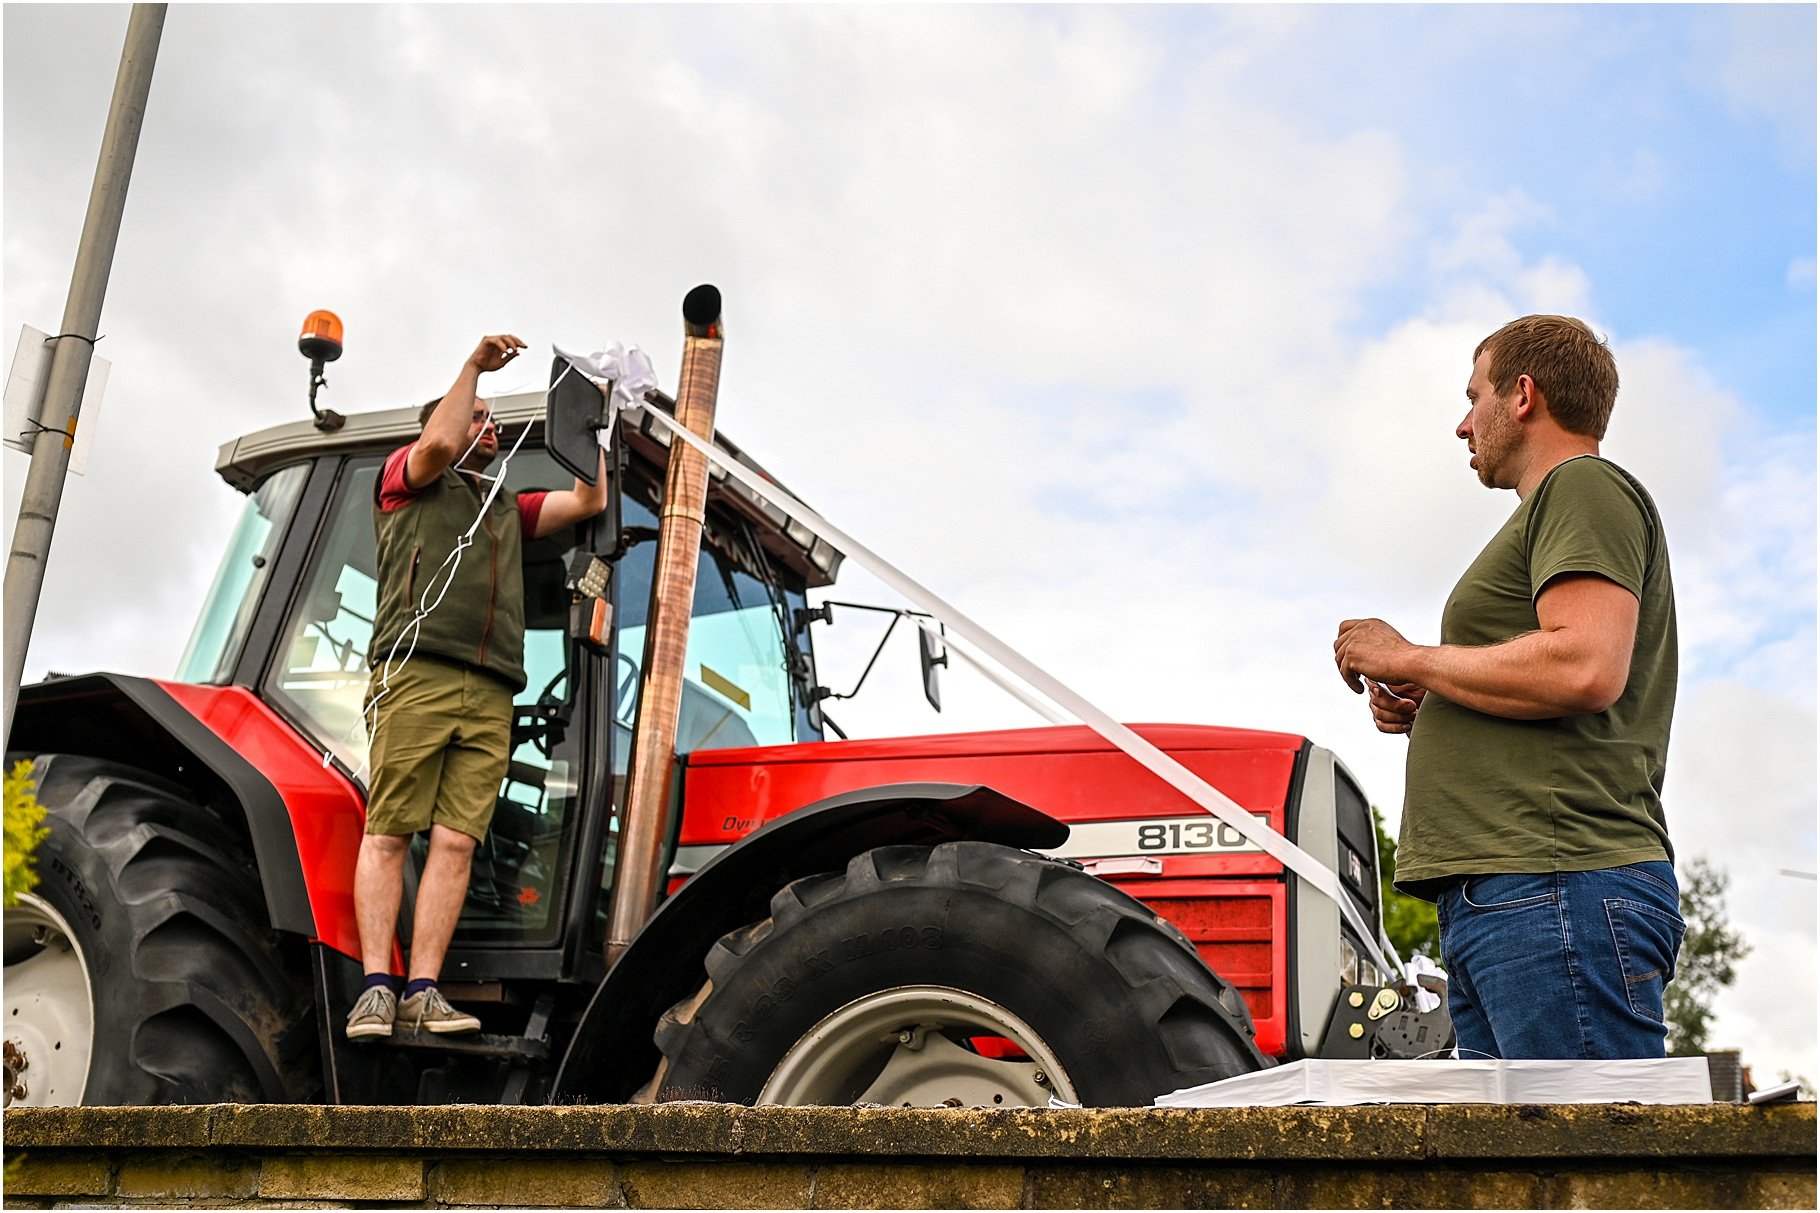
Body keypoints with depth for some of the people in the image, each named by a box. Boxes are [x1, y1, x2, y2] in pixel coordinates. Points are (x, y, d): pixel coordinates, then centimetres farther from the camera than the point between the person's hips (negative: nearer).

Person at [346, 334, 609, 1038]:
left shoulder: (508, 508, 33)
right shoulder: (406, 479, 18)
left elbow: (590, 500, 27)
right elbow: (439, 443, -4)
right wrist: (474, 366, 5)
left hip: (490, 694, 5)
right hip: (416, 670, -5)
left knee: (456, 841, -7)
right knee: (388, 834, -9)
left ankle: (423, 990, -11)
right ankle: (376, 987, -12)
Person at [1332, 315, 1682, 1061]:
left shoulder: (1586, 485, 0)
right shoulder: (1548, 515, 31)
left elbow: (1585, 670, -17)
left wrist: (1408, 660, -6)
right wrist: (1424, 711, 14)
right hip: (1497, 899, 10)